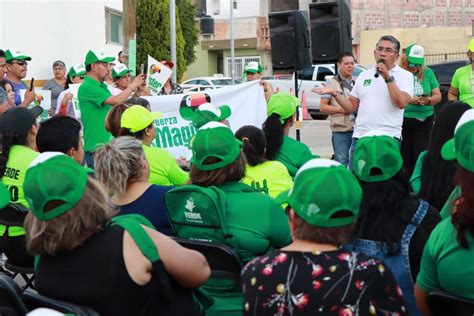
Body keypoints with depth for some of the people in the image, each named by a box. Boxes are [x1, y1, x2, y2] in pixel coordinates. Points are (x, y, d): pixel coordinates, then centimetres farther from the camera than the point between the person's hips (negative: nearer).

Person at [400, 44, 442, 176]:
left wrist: (429, 100, -9)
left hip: (424, 120, 2)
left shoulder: (427, 72, 9)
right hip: (402, 121, -2)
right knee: (405, 158, 0)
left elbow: (438, 95, 12)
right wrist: (408, 100, -18)